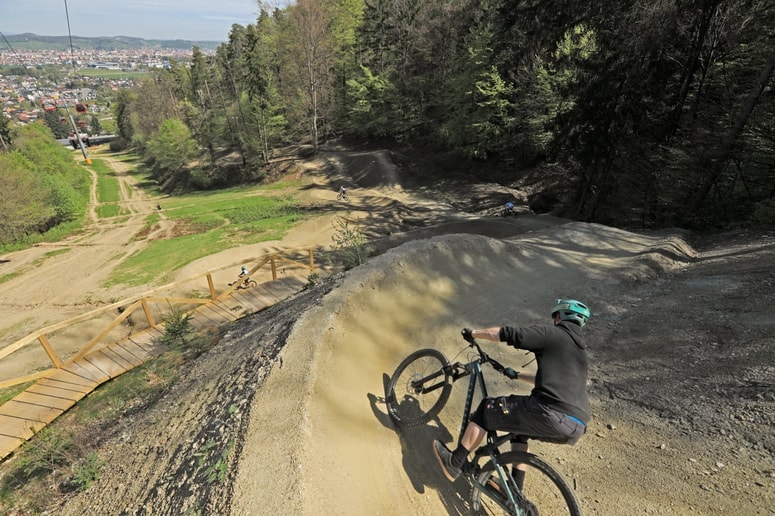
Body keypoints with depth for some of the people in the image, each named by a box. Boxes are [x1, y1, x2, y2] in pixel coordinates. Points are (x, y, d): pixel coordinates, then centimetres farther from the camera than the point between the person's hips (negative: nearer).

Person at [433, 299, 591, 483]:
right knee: (519, 426, 33)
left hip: (552, 415, -9)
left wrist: (473, 333, 12)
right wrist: (516, 375, 48)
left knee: (486, 409, 8)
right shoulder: (580, 348, 26)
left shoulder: (551, 333, 2)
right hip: (577, 428, 9)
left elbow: (505, 334, -3)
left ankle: (453, 464, 16)